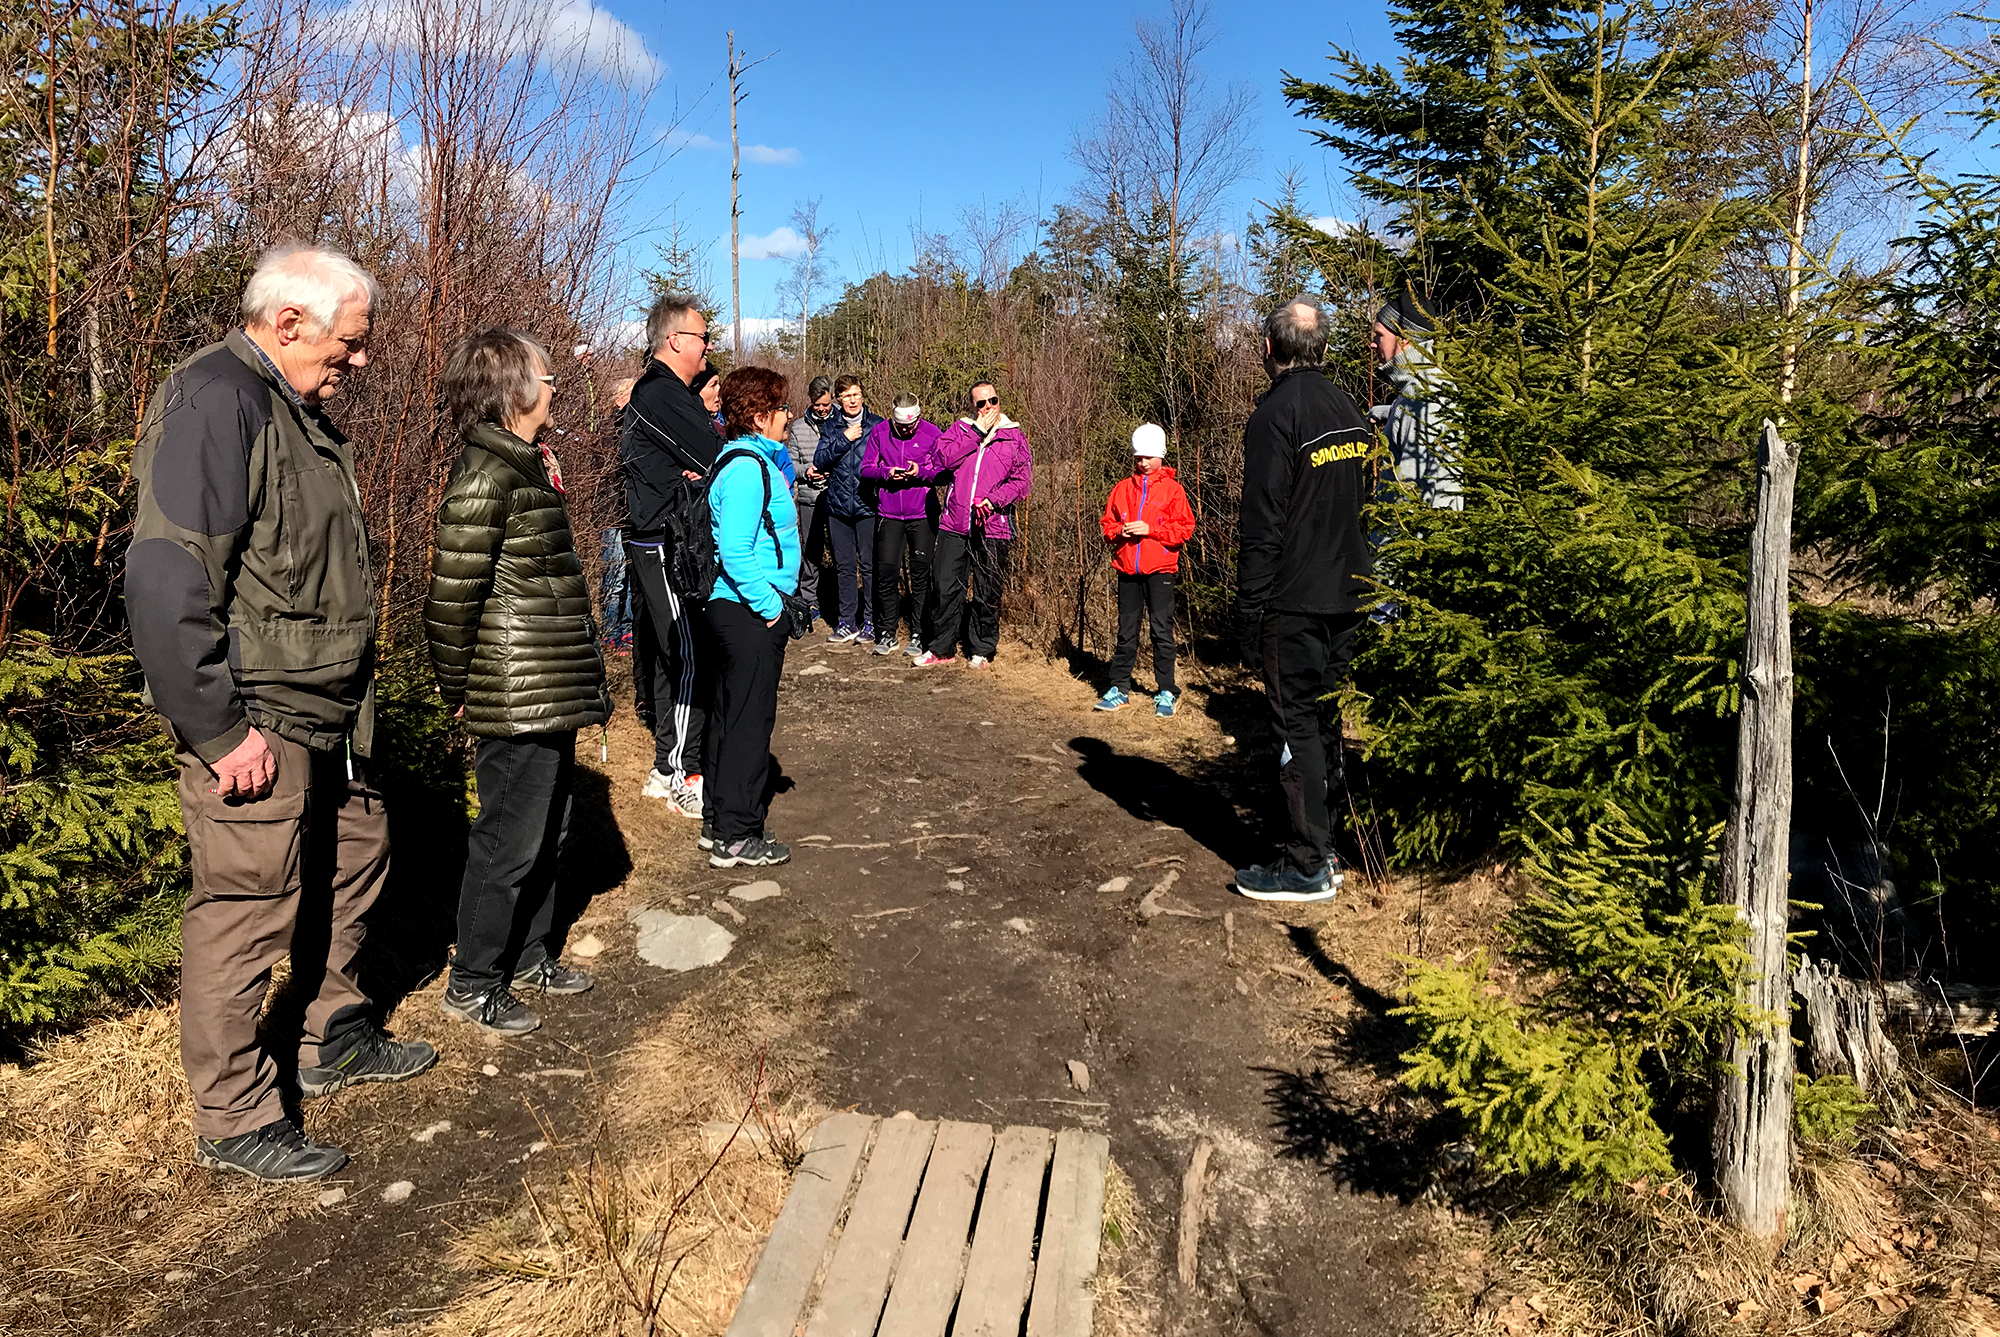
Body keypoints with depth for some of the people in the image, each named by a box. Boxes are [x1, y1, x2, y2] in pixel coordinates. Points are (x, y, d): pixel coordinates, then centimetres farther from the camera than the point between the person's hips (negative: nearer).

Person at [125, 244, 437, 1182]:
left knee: (352, 861, 20)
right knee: (248, 909, 0)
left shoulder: (297, 408, 15)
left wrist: (353, 693, 21)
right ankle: (235, 1122, 15)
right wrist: (220, 727, -23)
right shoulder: (214, 400, -17)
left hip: (328, 712, 10)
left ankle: (337, 1041, 38)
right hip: (255, 719, -10)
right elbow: (168, 579, -24)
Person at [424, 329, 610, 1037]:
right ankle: (472, 984, 18)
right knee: (510, 841, 2)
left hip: (548, 694, 10)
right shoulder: (486, 474, -18)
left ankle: (533, 953, 36)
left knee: (548, 831, 19)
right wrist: (458, 687, -8)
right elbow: (452, 592, -18)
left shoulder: (526, 464, 14)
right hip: (517, 699, -10)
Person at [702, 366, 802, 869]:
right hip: (749, 613, -10)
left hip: (733, 608, 10)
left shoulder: (747, 459, 13)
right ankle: (736, 837, 6)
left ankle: (721, 817, 28)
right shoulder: (749, 468, -18)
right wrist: (770, 605, -17)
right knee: (750, 719, -3)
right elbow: (736, 550, -25)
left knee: (729, 714, 16)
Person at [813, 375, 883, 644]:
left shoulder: (877, 425, 2)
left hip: (867, 505, -3)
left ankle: (871, 622, 9)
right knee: (844, 566, 8)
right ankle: (846, 622, 16)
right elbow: (819, 461, -1)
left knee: (869, 565, -1)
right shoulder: (831, 427, 10)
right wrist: (845, 439, -9)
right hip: (838, 505, 3)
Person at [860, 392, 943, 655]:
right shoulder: (879, 432, 2)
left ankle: (919, 634, 13)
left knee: (921, 574, 3)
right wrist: (886, 473, -13)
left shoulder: (933, 433, -3)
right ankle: (887, 634, 12)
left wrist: (921, 472, -18)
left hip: (923, 515, -1)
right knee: (886, 573, 1)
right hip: (888, 514, 2)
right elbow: (865, 470, 5)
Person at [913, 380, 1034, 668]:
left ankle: (982, 649, 20)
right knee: (946, 587, 4)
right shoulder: (960, 429, 10)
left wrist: (994, 500, -17)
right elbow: (943, 458, -7)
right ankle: (942, 647, 17)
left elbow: (1022, 479, -1)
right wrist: (977, 432, -7)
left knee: (987, 592, 5)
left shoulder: (1014, 437, 5)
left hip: (992, 527, -1)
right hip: (954, 524, 2)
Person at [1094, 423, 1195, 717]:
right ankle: (1119, 688, 16)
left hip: (1159, 570, -3)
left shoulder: (1172, 489, 1)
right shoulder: (1123, 488, 11)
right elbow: (1107, 523, 13)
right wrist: (1120, 531, -8)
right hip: (1127, 570, 3)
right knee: (1126, 632, 9)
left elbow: (1185, 528, -5)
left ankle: (1166, 692, 6)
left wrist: (1150, 529, -14)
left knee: (1162, 632, -1)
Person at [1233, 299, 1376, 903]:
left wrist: (1249, 608, -13)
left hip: (1293, 601, -8)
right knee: (1325, 717, 16)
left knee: (1296, 725, -2)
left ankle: (1309, 868, 4)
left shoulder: (1276, 413, -13)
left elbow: (1262, 524, -17)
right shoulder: (1351, 411, 13)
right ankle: (1323, 841, 25)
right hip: (1347, 597, 8)